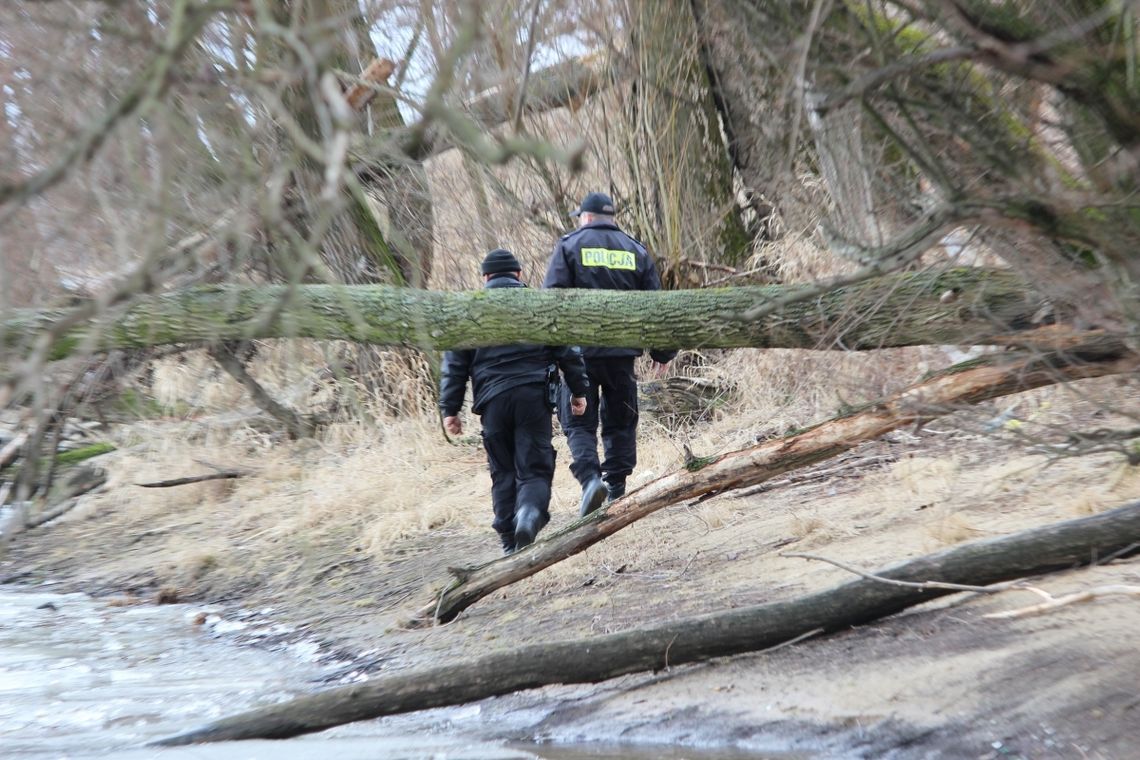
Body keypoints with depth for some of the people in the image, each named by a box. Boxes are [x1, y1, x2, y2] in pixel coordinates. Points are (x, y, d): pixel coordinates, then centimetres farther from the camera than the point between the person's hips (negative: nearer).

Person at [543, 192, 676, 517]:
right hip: (623, 352, 3)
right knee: (620, 423, 14)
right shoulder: (635, 250, 13)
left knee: (579, 423, 2)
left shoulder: (570, 246, 3)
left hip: (580, 349, -3)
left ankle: (590, 478, -20)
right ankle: (617, 489, 13)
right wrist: (662, 352, 18)